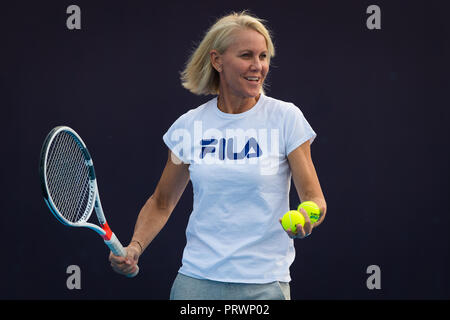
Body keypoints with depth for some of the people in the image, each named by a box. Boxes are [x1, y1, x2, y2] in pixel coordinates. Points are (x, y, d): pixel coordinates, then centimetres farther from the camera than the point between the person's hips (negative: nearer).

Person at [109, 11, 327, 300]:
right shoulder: (188, 126, 3)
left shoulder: (286, 117, -3)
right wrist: (135, 247, -4)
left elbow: (314, 197, -4)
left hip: (263, 284, -2)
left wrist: (305, 217, -27)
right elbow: (162, 203, 13)